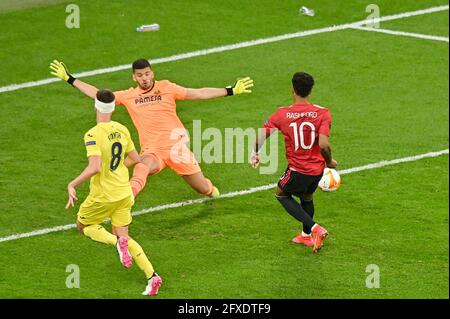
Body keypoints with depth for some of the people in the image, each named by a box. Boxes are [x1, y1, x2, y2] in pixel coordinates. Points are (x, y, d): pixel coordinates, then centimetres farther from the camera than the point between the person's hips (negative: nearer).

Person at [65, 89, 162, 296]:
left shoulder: (93, 135, -20)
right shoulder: (122, 130, 0)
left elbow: (95, 167, -30)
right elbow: (136, 159, 10)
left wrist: (72, 184, -21)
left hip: (103, 195, -6)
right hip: (124, 193, 6)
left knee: (83, 226, 19)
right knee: (122, 235, 15)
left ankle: (118, 242, -12)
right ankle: (152, 276, -2)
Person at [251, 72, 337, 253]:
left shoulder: (282, 114, -12)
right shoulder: (322, 114, -13)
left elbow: (262, 134, -13)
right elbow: (324, 145, -21)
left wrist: (255, 153, 6)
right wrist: (330, 162, -2)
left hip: (297, 170, -3)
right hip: (318, 169, 3)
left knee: (281, 194, 23)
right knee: (307, 198, 31)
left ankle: (314, 228, 7)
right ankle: (306, 235, 48)